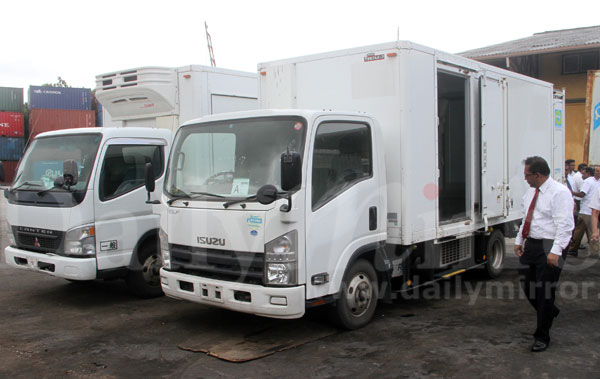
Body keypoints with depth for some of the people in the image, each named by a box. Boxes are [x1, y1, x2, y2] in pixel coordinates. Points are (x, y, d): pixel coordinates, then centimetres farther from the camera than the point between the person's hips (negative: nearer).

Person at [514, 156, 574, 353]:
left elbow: (564, 225, -19)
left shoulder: (560, 193, -13)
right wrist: (519, 240, 18)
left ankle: (542, 337, 10)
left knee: (545, 292, -2)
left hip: (550, 248, -8)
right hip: (531, 244, 8)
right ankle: (550, 312, 40)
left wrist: (555, 251, -24)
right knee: (528, 287, 12)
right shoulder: (532, 191, 13)